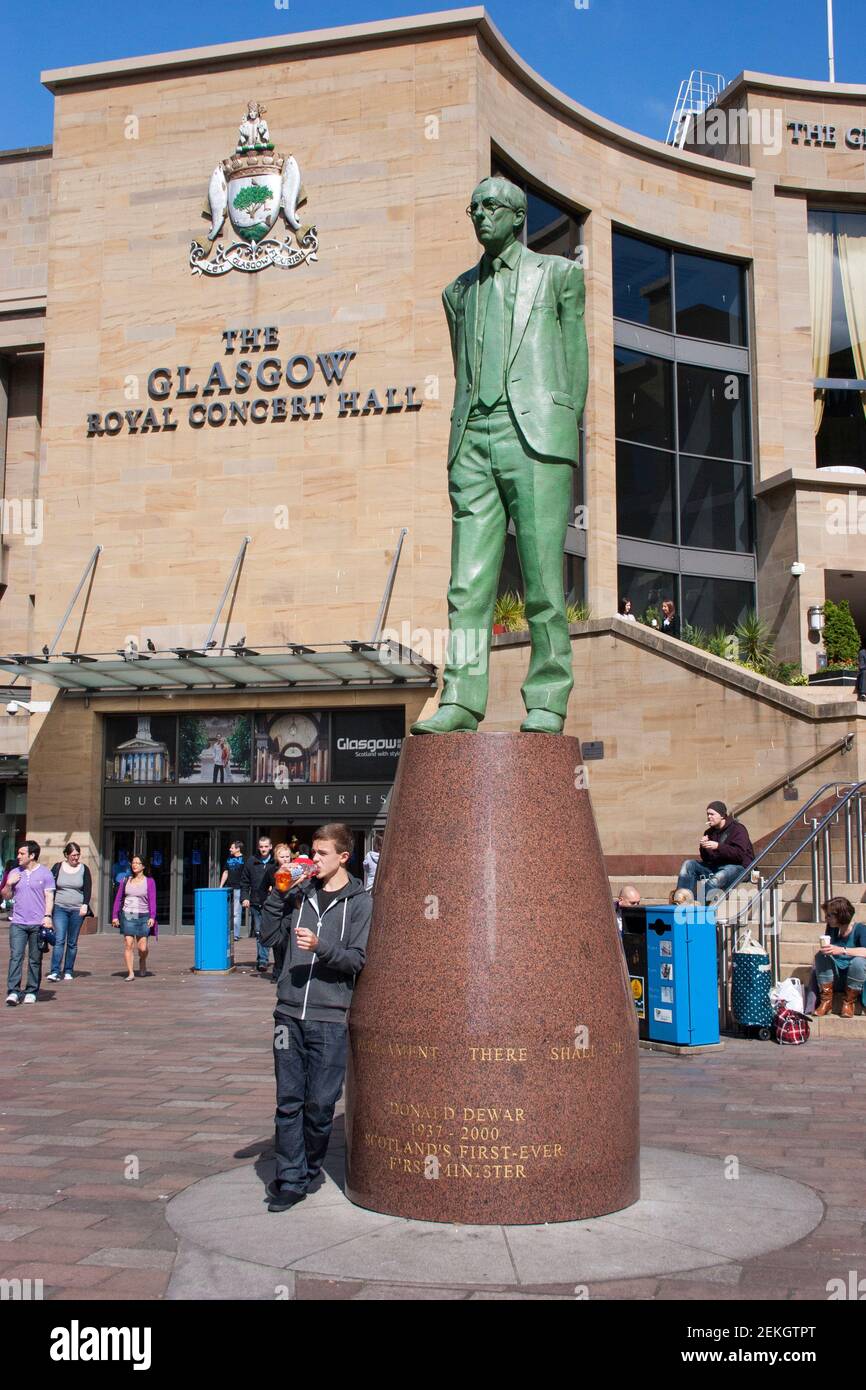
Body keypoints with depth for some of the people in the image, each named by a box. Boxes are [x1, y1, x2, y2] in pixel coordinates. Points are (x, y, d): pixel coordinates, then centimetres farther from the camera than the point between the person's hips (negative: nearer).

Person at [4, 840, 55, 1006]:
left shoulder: (44, 873, 2)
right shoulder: (14, 873, 13)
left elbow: (49, 897, -1)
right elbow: (6, 896, 18)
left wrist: (47, 915, -13)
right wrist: (9, 884, -1)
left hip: (38, 924, -2)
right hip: (18, 923, 2)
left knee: (35, 960, 4)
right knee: (15, 957, -9)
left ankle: (31, 992, 12)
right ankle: (13, 992, -11)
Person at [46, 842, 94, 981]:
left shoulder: (84, 869, 6)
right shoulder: (57, 868, 5)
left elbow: (88, 889, 4)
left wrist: (85, 905, -10)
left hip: (77, 910, 1)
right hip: (60, 908, -1)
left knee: (72, 943, 5)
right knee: (59, 940, -13)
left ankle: (68, 971, 12)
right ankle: (55, 971, -16)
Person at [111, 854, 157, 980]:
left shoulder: (149, 881, 2)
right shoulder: (125, 881, 9)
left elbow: (152, 900, -3)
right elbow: (118, 899, 11)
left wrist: (152, 917, -13)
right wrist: (114, 916, 4)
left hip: (143, 917, -1)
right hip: (127, 915, 1)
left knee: (142, 948, -3)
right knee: (128, 944, -6)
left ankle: (142, 961, 30)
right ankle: (130, 973, -2)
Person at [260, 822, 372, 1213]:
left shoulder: (360, 902, 0)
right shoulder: (301, 893, 11)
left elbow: (358, 959, -5)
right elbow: (270, 934, 8)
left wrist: (320, 947, -20)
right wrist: (279, 891, 0)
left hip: (329, 1018, -3)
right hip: (289, 1012, 3)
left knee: (320, 1103, 2)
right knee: (288, 1100, 5)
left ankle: (309, 1170, 22)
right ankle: (290, 1180, 12)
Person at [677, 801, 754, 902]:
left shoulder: (738, 829, -5)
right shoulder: (709, 832, 13)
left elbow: (739, 854, -19)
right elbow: (706, 859, 12)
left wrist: (718, 846, -26)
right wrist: (704, 847, -11)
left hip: (738, 866, -7)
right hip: (716, 866, 7)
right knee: (688, 864, -7)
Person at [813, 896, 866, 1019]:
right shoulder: (832, 930, 2)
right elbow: (826, 951, 11)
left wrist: (842, 950, -39)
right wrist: (825, 950, -10)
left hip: (855, 978, -4)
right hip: (835, 979, 4)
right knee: (821, 956, -20)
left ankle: (849, 1003, -14)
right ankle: (826, 1001, -18)